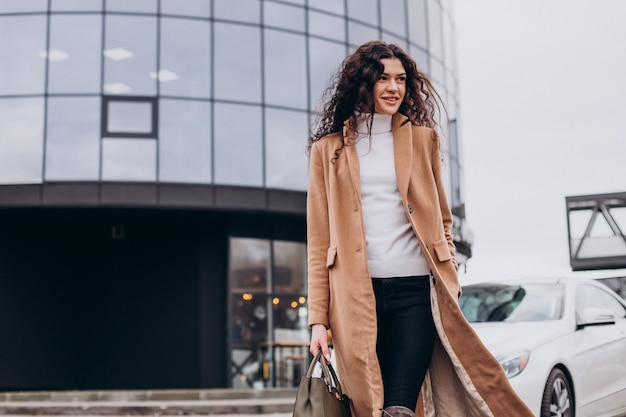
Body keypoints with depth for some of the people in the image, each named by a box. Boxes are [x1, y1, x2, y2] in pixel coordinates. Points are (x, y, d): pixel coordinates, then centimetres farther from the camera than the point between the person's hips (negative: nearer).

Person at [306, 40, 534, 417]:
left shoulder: (422, 139, 13)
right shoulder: (328, 149, 9)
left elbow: (442, 218, 17)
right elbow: (319, 240, 6)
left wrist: (449, 281, 3)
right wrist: (319, 318, -1)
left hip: (415, 290, 0)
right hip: (356, 295, 0)